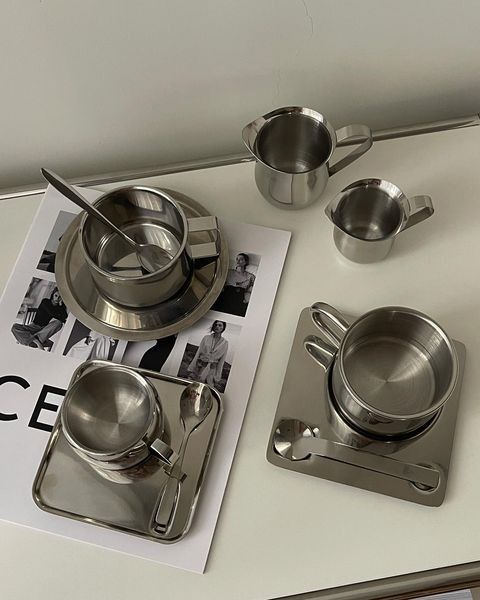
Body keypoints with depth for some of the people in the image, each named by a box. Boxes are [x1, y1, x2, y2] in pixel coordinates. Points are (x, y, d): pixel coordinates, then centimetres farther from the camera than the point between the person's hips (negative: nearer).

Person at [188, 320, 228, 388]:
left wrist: (217, 378, 2)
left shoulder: (225, 343, 2)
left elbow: (221, 360, 3)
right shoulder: (206, 338, 4)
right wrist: (191, 369, 1)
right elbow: (198, 353, 5)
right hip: (200, 367, 1)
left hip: (211, 370, -1)